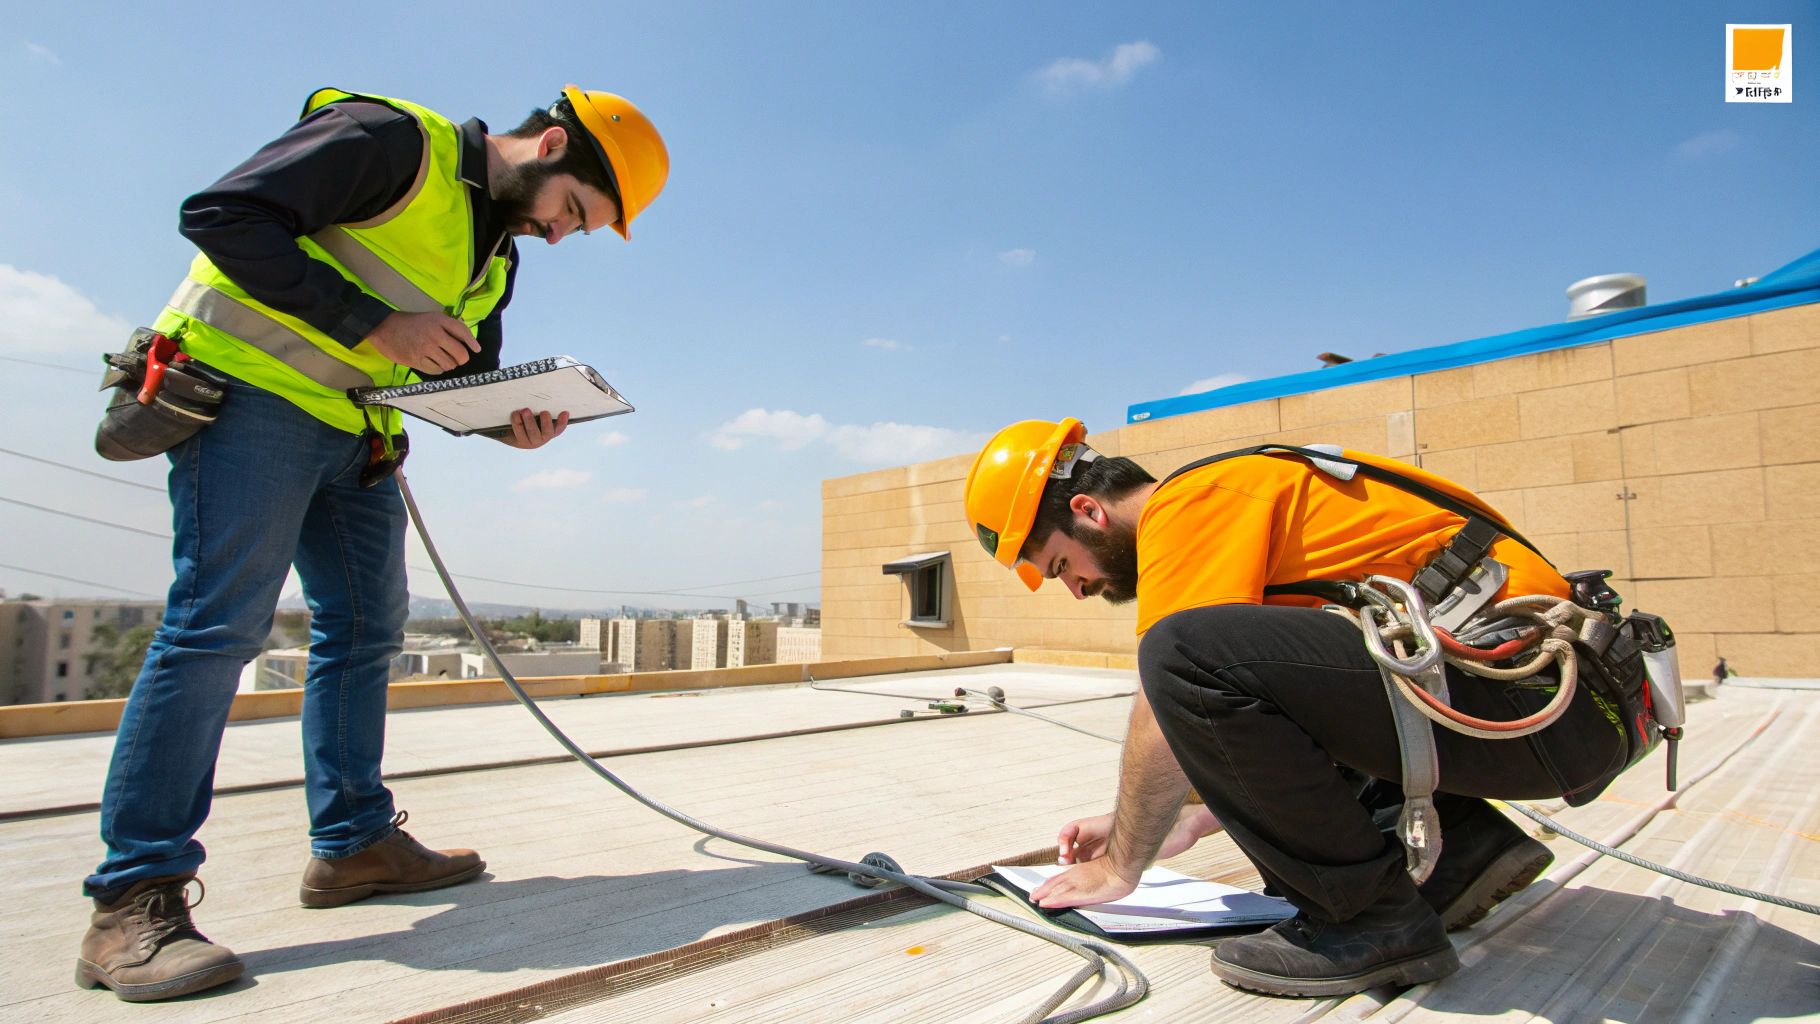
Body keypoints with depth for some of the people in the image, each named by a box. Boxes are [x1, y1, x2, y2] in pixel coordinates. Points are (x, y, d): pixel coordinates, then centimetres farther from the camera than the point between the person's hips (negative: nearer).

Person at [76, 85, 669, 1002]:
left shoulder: (494, 253, 15)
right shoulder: (391, 139, -11)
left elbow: (465, 376, 17)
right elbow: (221, 213, -18)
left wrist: (514, 423, -5)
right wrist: (373, 326, -22)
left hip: (353, 432, 9)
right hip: (250, 390, -9)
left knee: (366, 625, 6)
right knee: (219, 622, -13)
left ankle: (353, 841, 16)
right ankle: (134, 899, -5)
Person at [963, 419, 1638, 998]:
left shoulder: (1188, 504, -10)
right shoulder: (1229, 498, 19)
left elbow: (1167, 721, -14)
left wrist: (1121, 864, 1)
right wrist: (1183, 824, 20)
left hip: (1532, 705, -10)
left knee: (1187, 654, -23)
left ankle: (1373, 919, -7)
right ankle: (1463, 844, 12)